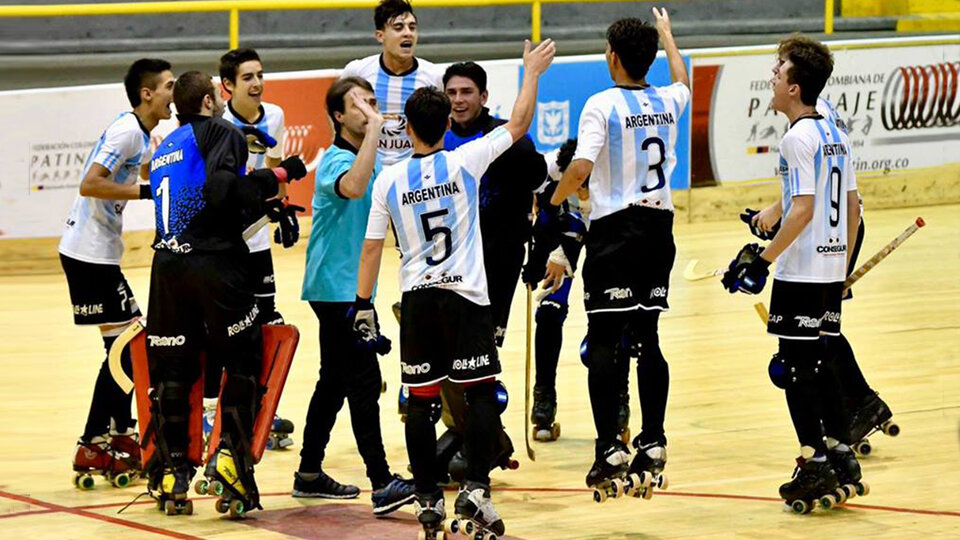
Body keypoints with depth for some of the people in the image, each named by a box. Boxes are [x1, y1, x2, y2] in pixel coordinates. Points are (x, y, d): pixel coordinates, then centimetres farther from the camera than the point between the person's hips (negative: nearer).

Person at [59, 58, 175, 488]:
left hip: (101, 251, 10)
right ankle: (90, 449, -4)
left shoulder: (141, 134, 13)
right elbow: (90, 184, -26)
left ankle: (122, 437, 22)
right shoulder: (127, 131, -16)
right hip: (89, 253, -10)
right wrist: (147, 191, -25)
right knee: (122, 345, -8)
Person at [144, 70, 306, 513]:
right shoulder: (221, 132, 2)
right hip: (214, 263, -6)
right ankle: (230, 452, -8)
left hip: (167, 263, 6)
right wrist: (275, 177, -7)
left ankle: (172, 469, 10)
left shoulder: (165, 148, 24)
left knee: (172, 369, 8)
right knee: (243, 360, 5)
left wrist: (263, 203, 26)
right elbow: (220, 190, -16)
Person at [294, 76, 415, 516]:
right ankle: (382, 486, -16)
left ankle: (309, 475, 23)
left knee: (335, 381, 14)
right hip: (336, 286, -10)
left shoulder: (369, 159, 14)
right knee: (364, 383, -13)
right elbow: (353, 186, -39)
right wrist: (375, 128, -35)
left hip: (351, 286, 10)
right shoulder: (336, 159, -14)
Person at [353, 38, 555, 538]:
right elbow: (518, 125, 4)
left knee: (421, 400, 6)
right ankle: (476, 489, -8)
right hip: (465, 295, -2)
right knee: (481, 393, 3)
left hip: (417, 299, 2)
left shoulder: (389, 179, -1)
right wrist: (532, 73, 16)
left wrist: (363, 304, 11)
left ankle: (428, 499, 8)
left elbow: (371, 248, 2)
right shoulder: (465, 162, -6)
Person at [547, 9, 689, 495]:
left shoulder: (602, 105, -11)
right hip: (659, 227, 6)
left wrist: (553, 204, -4)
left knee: (603, 344, -2)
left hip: (615, 231, -6)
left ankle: (610, 449, -6)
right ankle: (653, 443, 11)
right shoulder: (667, 103, 6)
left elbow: (580, 168, -22)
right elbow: (682, 78, 32)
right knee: (646, 339, 12)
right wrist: (666, 34, 47)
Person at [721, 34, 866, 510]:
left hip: (801, 274, -9)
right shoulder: (835, 135, 12)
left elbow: (803, 209, -22)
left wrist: (763, 259, -19)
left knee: (794, 365, -2)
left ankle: (816, 465, -3)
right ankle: (842, 458, 16)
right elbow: (853, 207, 15)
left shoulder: (798, 137, -14)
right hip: (831, 271, 9)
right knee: (819, 361, 15)